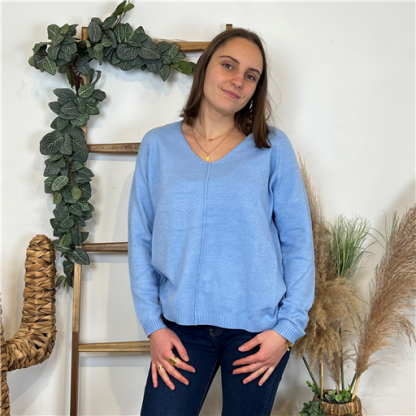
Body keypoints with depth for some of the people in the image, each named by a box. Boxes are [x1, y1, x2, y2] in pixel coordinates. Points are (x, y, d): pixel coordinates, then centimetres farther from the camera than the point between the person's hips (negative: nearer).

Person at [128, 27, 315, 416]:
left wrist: (289, 327, -5)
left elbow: (298, 242, 0)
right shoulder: (158, 145, 3)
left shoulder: (273, 147, 0)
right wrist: (152, 325, -2)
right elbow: (140, 240, 3)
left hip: (258, 327, 0)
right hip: (182, 326, 1)